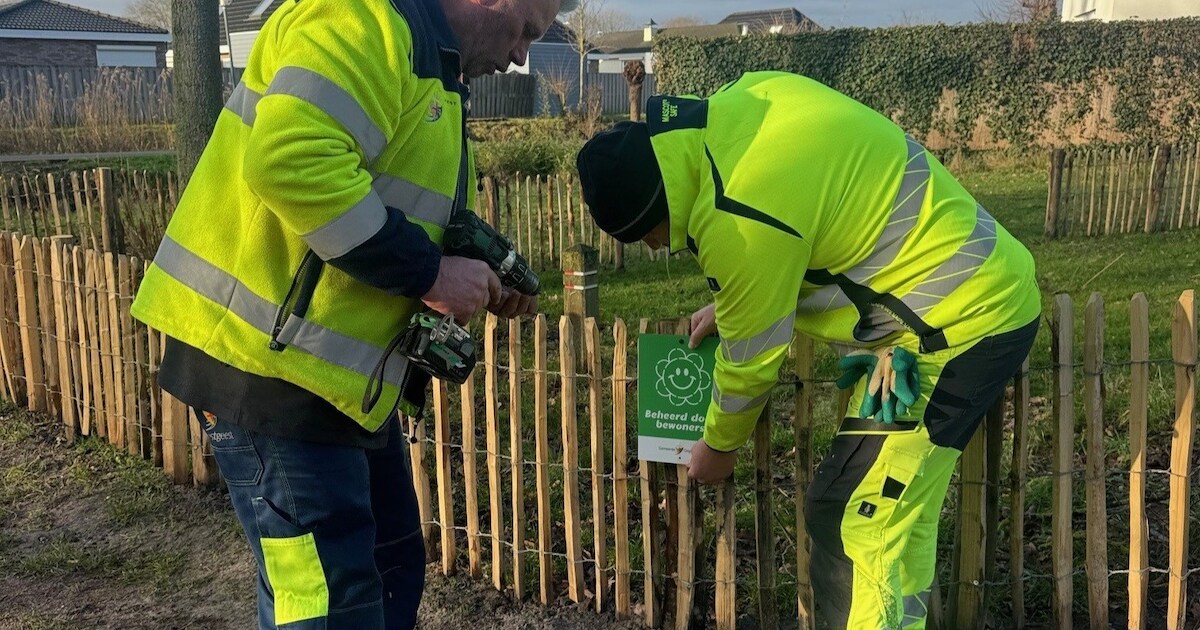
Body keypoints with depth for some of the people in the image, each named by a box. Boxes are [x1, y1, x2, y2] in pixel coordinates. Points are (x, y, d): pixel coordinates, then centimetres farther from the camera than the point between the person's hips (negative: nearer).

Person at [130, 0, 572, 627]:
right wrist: (428, 273, -24)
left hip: (336, 368, 11)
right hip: (266, 358, -11)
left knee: (393, 571, 18)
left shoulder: (432, 70, 19)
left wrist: (478, 287, 7)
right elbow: (290, 160, -31)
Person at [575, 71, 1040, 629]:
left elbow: (751, 357, -12)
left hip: (961, 321, -10)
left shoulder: (737, 220, -26)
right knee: (898, 518, 17)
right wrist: (728, 303, 19)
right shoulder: (738, 103, 0)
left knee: (848, 520, -7)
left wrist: (717, 446, 8)